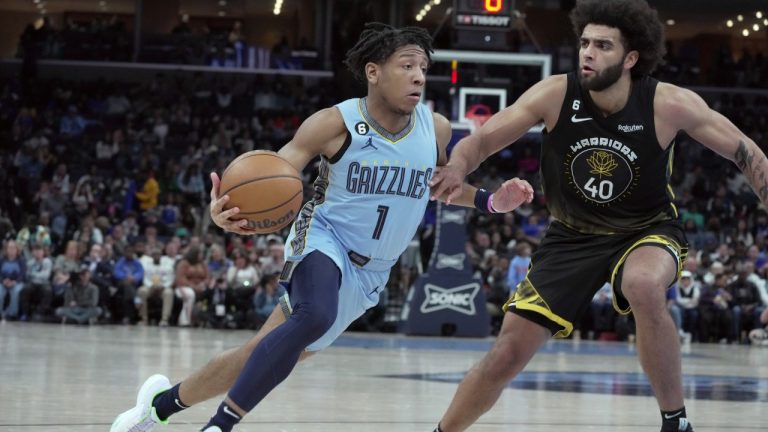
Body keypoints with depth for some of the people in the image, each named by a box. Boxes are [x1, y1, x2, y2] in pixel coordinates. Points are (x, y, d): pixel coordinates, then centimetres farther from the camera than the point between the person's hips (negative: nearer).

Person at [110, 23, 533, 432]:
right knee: (315, 317, -38)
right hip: (323, 240, -5)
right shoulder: (335, 123, -16)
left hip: (367, 274, 5)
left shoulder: (435, 129, -2)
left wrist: (491, 201, 2)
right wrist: (228, 206, -40)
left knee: (263, 352, 5)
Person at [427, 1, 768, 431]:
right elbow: (481, 140, -17)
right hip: (572, 236, 2)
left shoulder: (670, 105, -22)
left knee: (644, 286, -39)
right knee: (507, 356, -2)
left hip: (647, 232, -2)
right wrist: (457, 168, -38)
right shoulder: (555, 96, -19)